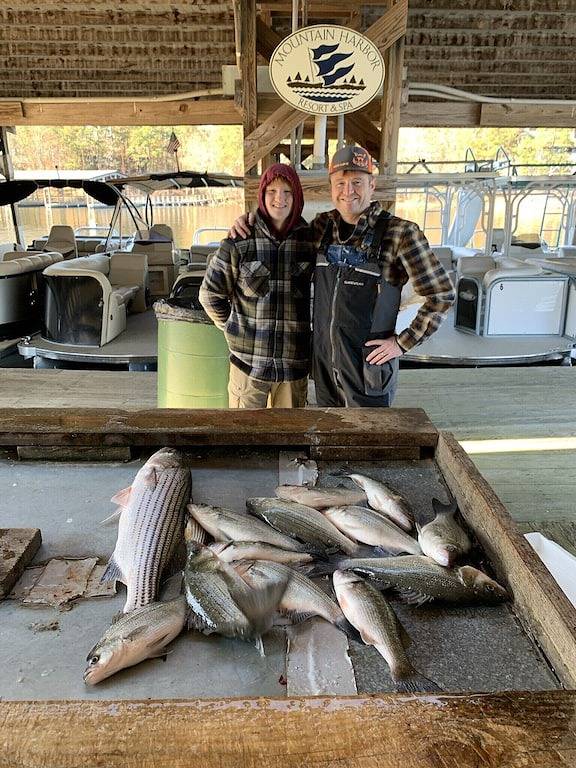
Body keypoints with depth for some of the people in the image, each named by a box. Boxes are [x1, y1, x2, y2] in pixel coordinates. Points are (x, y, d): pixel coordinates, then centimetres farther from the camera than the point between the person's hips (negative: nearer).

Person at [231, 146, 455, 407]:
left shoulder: (400, 233, -12)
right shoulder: (322, 226, 2)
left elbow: (442, 295, -9)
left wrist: (403, 343, -11)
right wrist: (250, 217, 7)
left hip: (367, 367, -4)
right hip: (324, 363, 5)